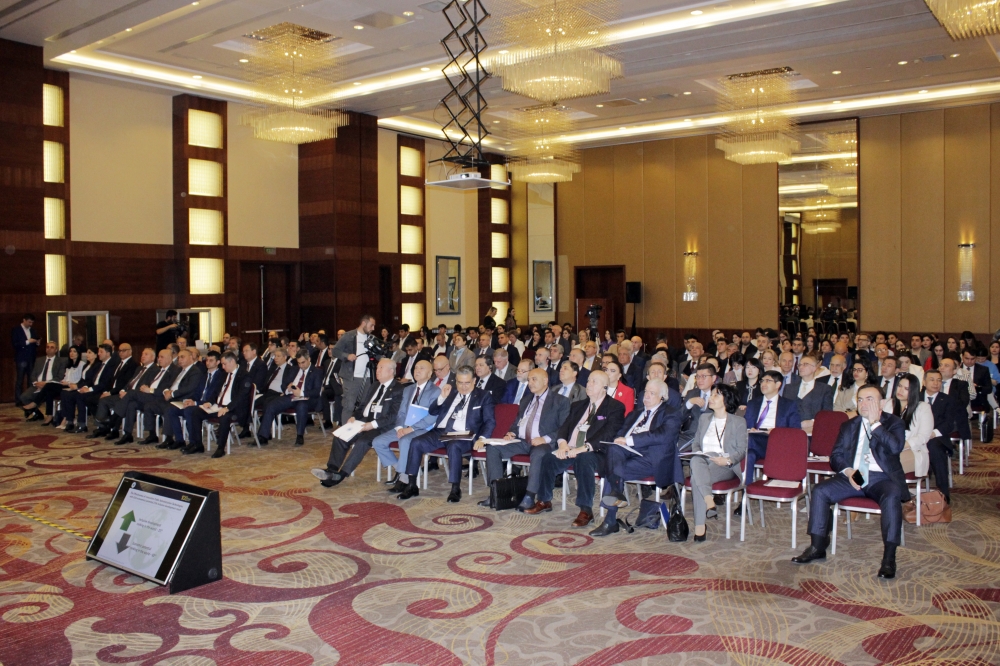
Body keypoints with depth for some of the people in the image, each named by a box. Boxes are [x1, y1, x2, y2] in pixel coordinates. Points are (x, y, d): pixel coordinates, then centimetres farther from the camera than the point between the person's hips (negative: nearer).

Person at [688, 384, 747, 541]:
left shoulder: (739, 422, 8)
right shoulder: (704, 418, 23)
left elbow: (741, 450, 1)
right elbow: (695, 443, 21)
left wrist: (727, 460, -19)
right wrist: (698, 453, -3)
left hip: (726, 465, -4)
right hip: (704, 460, 4)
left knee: (696, 479, -34)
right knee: (696, 461, -36)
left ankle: (700, 526, -35)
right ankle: (709, 502, -46)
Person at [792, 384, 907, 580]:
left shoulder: (893, 423, 5)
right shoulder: (849, 426, 16)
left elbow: (896, 448, -16)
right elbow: (836, 456, 10)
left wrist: (875, 423, -13)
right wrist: (847, 471, -11)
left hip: (882, 478, -4)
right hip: (852, 476, 4)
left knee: (892, 497, -36)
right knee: (820, 491, -18)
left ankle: (889, 558, -30)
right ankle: (817, 548, -11)